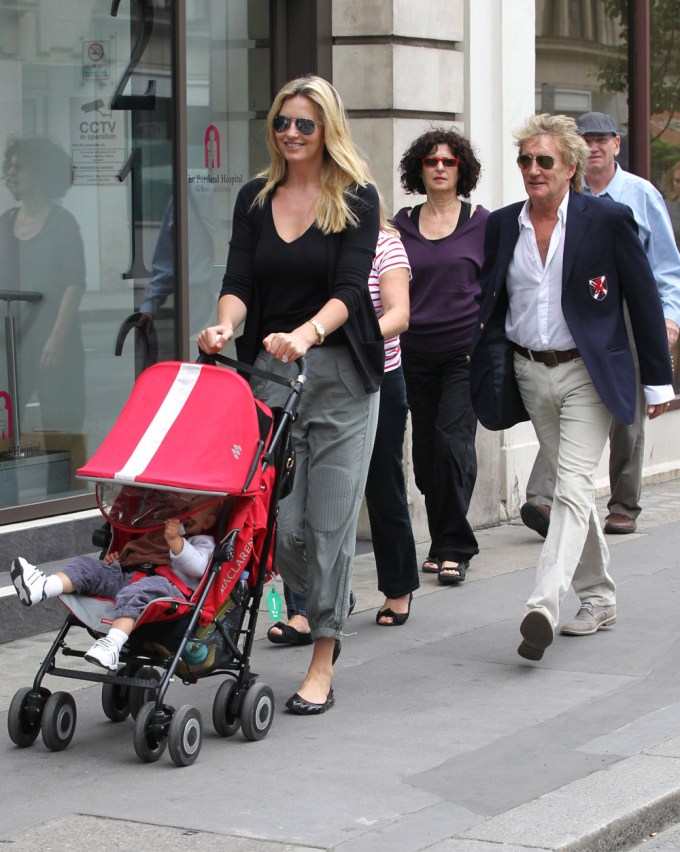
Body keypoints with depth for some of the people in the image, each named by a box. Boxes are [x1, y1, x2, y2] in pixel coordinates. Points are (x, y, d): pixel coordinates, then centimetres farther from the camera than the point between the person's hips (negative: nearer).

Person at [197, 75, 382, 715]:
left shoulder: (356, 199, -1)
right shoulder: (256, 198, 10)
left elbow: (349, 288, -11)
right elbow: (239, 280, 3)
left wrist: (306, 333, -29)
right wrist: (226, 325, -19)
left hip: (339, 373, -3)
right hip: (269, 372, 3)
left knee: (330, 519, -4)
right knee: (279, 518, -3)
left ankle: (322, 665, 2)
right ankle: (320, 605, 27)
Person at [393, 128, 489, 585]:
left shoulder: (481, 222, 2)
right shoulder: (402, 224, 9)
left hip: (465, 349, -3)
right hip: (416, 351, 3)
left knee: (452, 442, -13)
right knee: (426, 450, 6)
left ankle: (456, 548, -5)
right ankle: (442, 543, 19)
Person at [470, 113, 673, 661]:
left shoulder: (608, 220, -6)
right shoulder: (502, 226, 6)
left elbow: (644, 301, -3)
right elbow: (491, 307, 12)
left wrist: (657, 380, -2)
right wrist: (488, 379, 3)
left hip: (587, 373, -5)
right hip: (530, 372, 5)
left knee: (573, 487, -15)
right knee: (571, 487, 13)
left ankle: (544, 606, -25)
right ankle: (599, 599, 25)